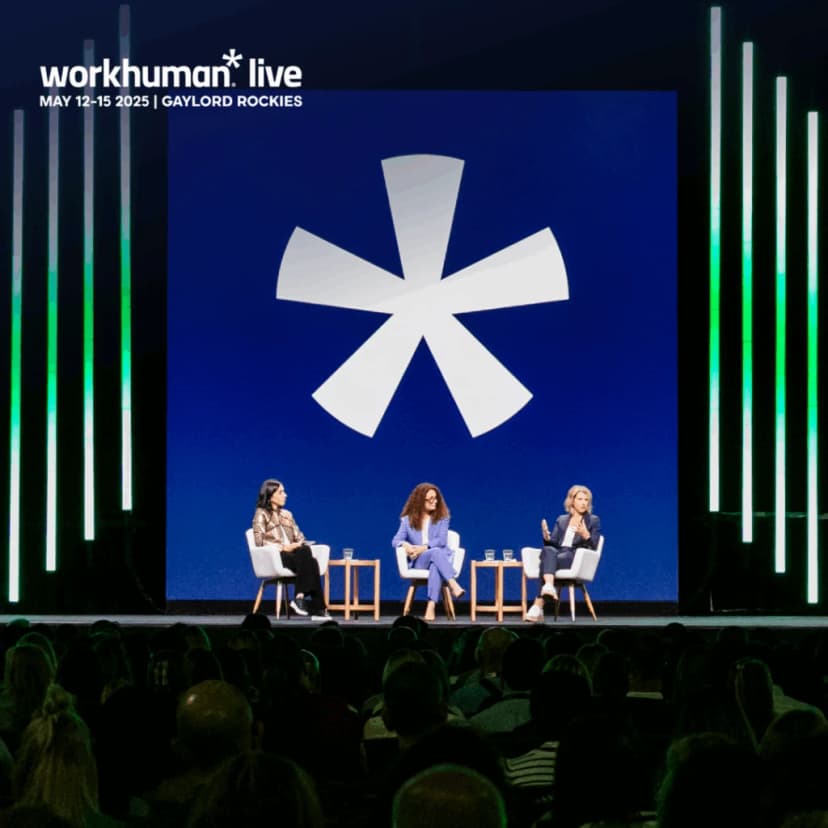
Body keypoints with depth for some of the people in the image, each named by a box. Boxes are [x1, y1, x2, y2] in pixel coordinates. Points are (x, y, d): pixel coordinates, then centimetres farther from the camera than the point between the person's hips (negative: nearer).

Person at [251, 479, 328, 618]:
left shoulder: (287, 514, 23)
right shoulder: (261, 514, 2)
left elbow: (300, 537, 19)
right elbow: (260, 541, -9)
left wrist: (297, 545, -6)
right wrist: (282, 547, -17)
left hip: (292, 553, 6)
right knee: (307, 561, -33)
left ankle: (300, 597, -35)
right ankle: (318, 608, -36)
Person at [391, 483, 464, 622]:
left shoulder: (442, 517, 9)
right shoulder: (407, 519, 11)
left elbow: (441, 540, -4)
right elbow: (396, 540, 1)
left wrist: (423, 548, -19)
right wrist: (405, 545, -23)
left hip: (440, 559, 0)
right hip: (418, 562, 0)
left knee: (435, 567, -40)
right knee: (436, 552, -37)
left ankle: (431, 608, -54)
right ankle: (454, 586, -53)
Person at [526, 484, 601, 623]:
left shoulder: (593, 520, 12)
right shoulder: (562, 520, 22)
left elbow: (593, 546, 1)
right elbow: (553, 543, 13)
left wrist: (585, 535, -21)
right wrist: (547, 537, -11)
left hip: (577, 558, -3)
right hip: (558, 553, 3)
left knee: (547, 560, -35)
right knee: (548, 550, -36)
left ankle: (538, 606, -47)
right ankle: (549, 586, -61)